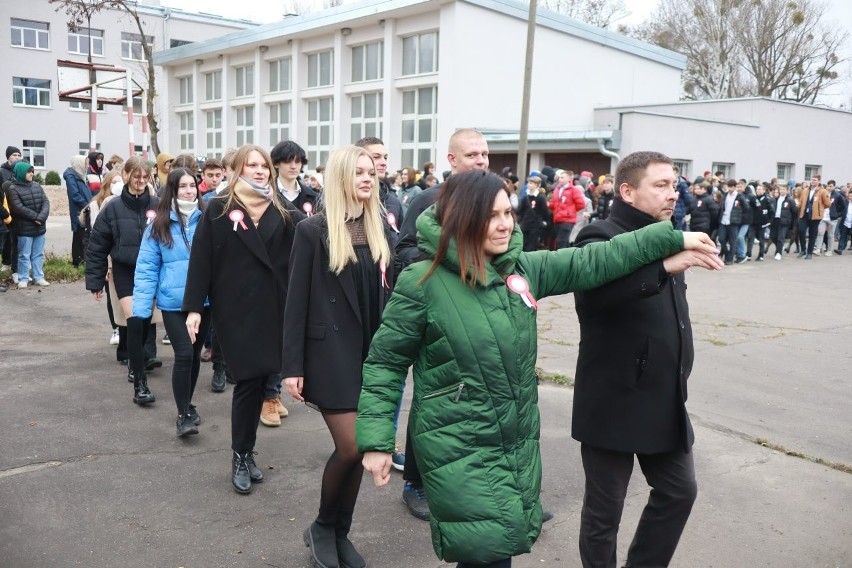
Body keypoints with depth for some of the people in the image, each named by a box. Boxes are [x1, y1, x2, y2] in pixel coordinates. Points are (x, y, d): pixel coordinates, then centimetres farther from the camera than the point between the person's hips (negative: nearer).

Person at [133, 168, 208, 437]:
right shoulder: (159, 226, -3)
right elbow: (147, 268, -4)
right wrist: (141, 306, -10)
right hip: (173, 303, -2)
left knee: (195, 354, 14)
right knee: (184, 354, -9)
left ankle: (187, 403, 33)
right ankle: (183, 414, 5)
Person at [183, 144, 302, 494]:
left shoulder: (283, 212, 11)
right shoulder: (217, 210, 1)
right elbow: (201, 261, -4)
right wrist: (194, 308, -8)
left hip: (272, 310, 3)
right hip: (235, 310, -3)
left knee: (259, 380, 8)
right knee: (249, 380, -6)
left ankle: (245, 453, 25)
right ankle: (241, 457, 11)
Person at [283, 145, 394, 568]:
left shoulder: (381, 231, 8)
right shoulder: (313, 231, -7)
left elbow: (388, 296, 10)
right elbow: (297, 301, -7)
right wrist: (293, 366, -10)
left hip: (371, 353, 5)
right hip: (330, 352, -5)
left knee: (362, 447, 8)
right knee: (351, 447, -8)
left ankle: (340, 533, 27)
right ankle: (321, 527, 18)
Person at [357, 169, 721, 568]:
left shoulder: (522, 268, 1)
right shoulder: (423, 282, -14)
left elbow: (589, 263, 3)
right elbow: (385, 363, -9)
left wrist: (673, 239, 3)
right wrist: (377, 440, -13)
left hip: (520, 440, 6)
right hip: (459, 448, -6)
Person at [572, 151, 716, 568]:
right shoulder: (603, 238, -15)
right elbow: (594, 283, -40)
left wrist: (679, 374, 22)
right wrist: (664, 265, -48)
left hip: (664, 401, 8)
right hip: (614, 403, -8)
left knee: (679, 490, 17)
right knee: (604, 509, 6)